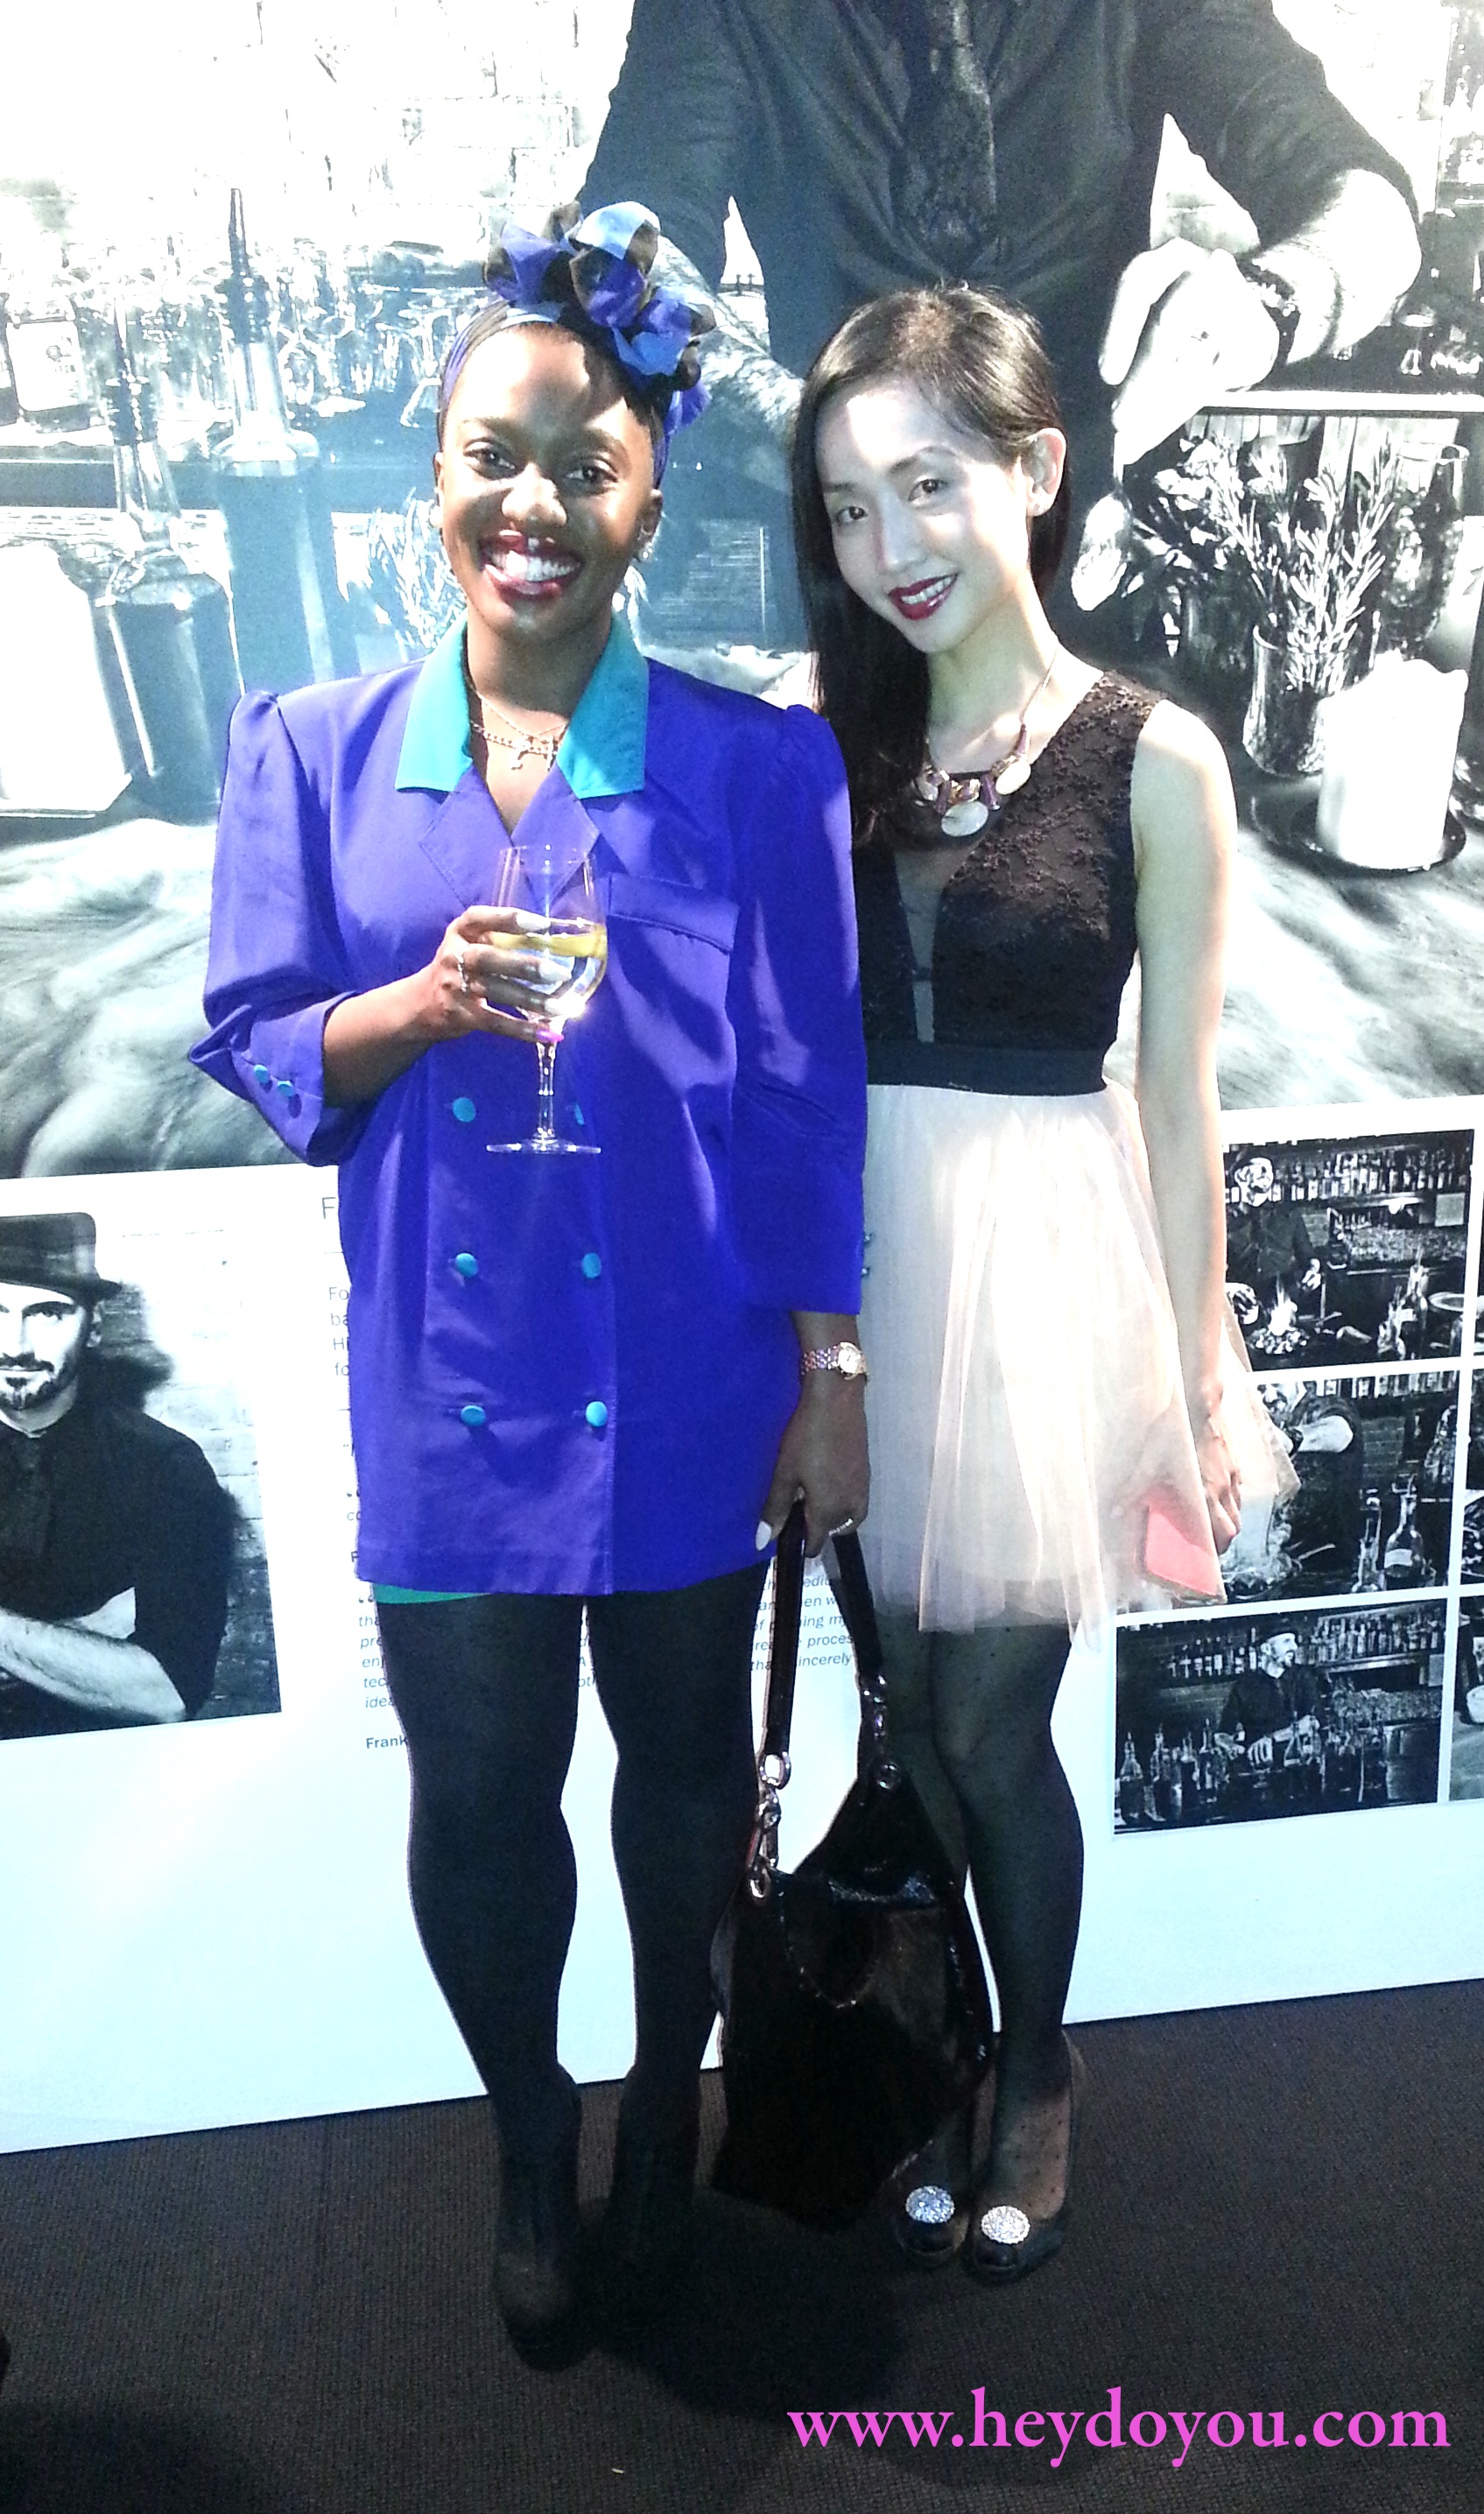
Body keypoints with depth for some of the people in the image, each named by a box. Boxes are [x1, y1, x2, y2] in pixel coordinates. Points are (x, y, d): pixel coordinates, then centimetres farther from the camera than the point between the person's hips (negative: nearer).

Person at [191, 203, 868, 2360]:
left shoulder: (758, 767, -4)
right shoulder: (314, 754, 1)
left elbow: (808, 1092, -2)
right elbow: (256, 1049, 3)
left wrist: (832, 1376, -3)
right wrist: (419, 1003, -18)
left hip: (687, 1377, 0)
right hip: (447, 1384, 1)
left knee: (685, 1761, 17)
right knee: (477, 1793, 13)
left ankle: (666, 2101, 46)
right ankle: (530, 2139, 42)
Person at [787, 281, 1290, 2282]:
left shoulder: (1152, 758, -4)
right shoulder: (835, 751, 7)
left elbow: (1179, 1097, -2)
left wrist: (1201, 1370, -1)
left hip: (1044, 1268, -3)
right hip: (862, 1265, 4)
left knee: (988, 1727, 6)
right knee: (913, 1716, 14)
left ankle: (1037, 2080, 34)